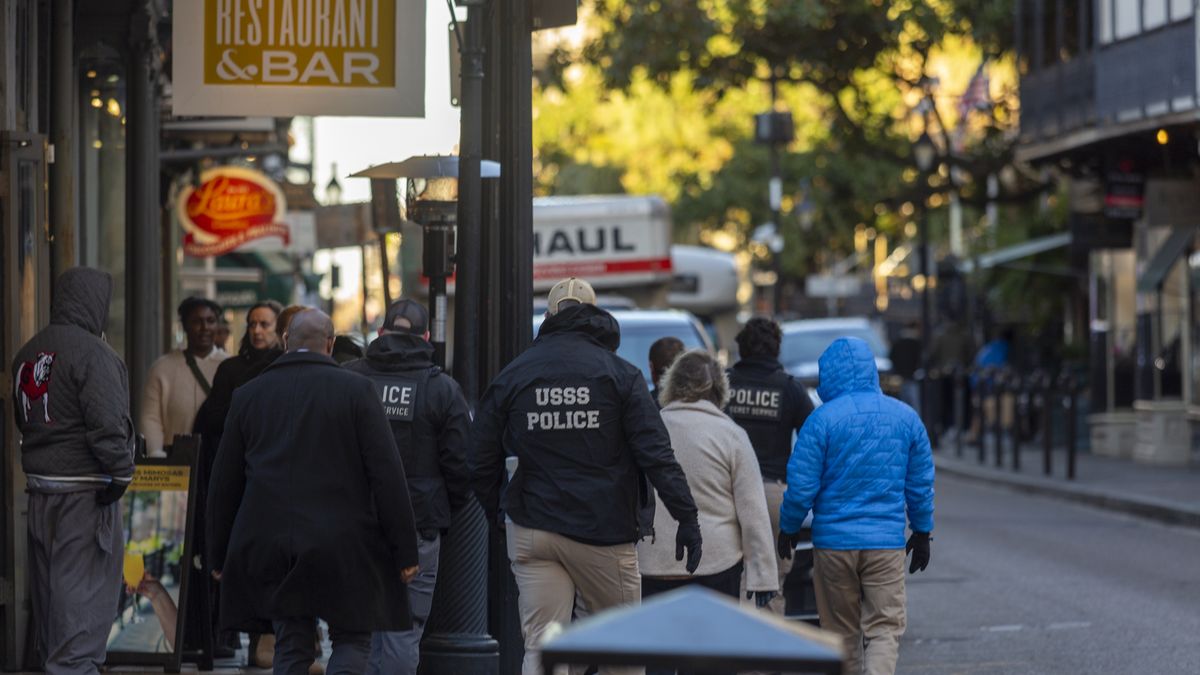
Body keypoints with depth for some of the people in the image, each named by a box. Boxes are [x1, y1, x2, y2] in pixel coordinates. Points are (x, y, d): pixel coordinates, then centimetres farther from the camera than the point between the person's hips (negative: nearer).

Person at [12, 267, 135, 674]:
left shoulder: (28, 354, 12)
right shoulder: (92, 352, -15)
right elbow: (108, 423, -20)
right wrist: (120, 473, -10)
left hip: (39, 487, 8)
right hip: (84, 489, -8)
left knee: (49, 583, 15)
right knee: (85, 584, -5)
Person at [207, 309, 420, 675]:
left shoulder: (247, 395, 7)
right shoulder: (356, 390, -3)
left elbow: (224, 483, 10)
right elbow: (387, 475, -7)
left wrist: (220, 556, 18)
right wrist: (404, 551, -3)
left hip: (270, 548, 3)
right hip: (344, 547, -3)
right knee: (352, 641, 8)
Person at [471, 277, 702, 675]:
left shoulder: (512, 376, 6)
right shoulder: (620, 374, -1)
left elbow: (481, 460, 8)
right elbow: (656, 453, -9)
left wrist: (494, 510, 24)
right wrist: (686, 516, -7)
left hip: (532, 533, 2)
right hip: (605, 532, -2)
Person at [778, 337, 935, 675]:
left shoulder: (823, 419, -8)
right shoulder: (906, 417, 4)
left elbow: (801, 486, -7)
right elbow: (922, 484, 10)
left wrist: (788, 530, 8)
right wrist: (922, 533, 21)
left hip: (833, 542, -2)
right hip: (887, 542, 2)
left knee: (842, 631, 11)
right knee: (885, 628, 1)